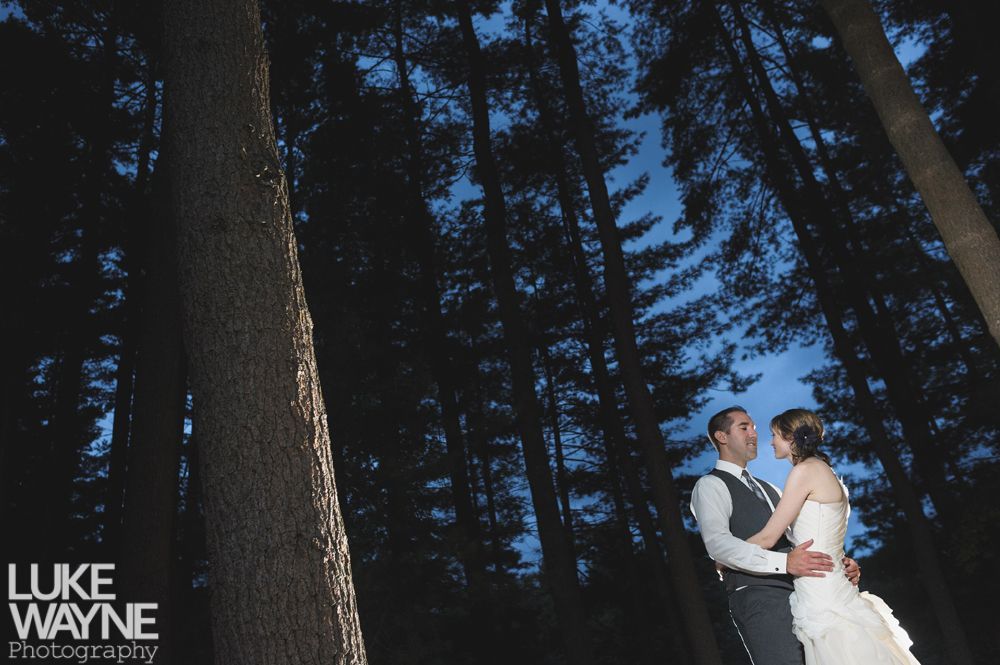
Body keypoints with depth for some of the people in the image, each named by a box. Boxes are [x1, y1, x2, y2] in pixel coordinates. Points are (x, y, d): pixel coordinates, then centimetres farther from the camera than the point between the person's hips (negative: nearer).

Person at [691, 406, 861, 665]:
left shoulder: (769, 489, 27)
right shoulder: (710, 485, 1)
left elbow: (802, 538, 25)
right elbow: (718, 544, -14)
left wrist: (840, 563, 4)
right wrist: (784, 562, -23)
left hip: (801, 594, 8)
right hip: (758, 599, -7)